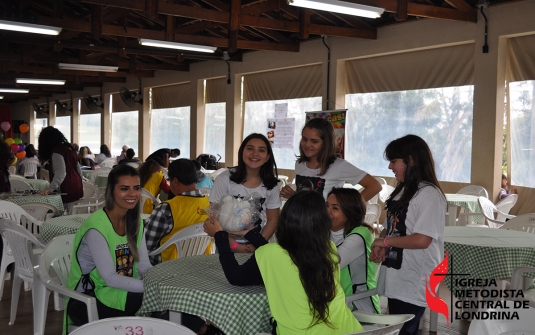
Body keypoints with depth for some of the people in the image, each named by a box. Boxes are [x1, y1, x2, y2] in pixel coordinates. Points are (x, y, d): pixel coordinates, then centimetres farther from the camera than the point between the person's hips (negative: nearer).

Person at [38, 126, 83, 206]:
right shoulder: (69, 147, 13)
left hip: (67, 191, -9)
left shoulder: (56, 152, -12)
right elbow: (78, 170, 18)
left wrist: (50, 189, -31)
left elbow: (61, 173, -24)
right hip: (77, 189, 9)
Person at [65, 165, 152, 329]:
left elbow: (144, 265, 0)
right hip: (86, 301, -7)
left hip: (121, 290, 7)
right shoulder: (96, 226, -21)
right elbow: (110, 278, -23)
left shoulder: (135, 221, 3)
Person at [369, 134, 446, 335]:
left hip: (414, 285, -8)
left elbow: (422, 240, -23)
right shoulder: (401, 192, 10)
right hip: (396, 281, 8)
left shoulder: (429, 194, -16)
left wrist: (385, 242, -12)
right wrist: (380, 248, -5)